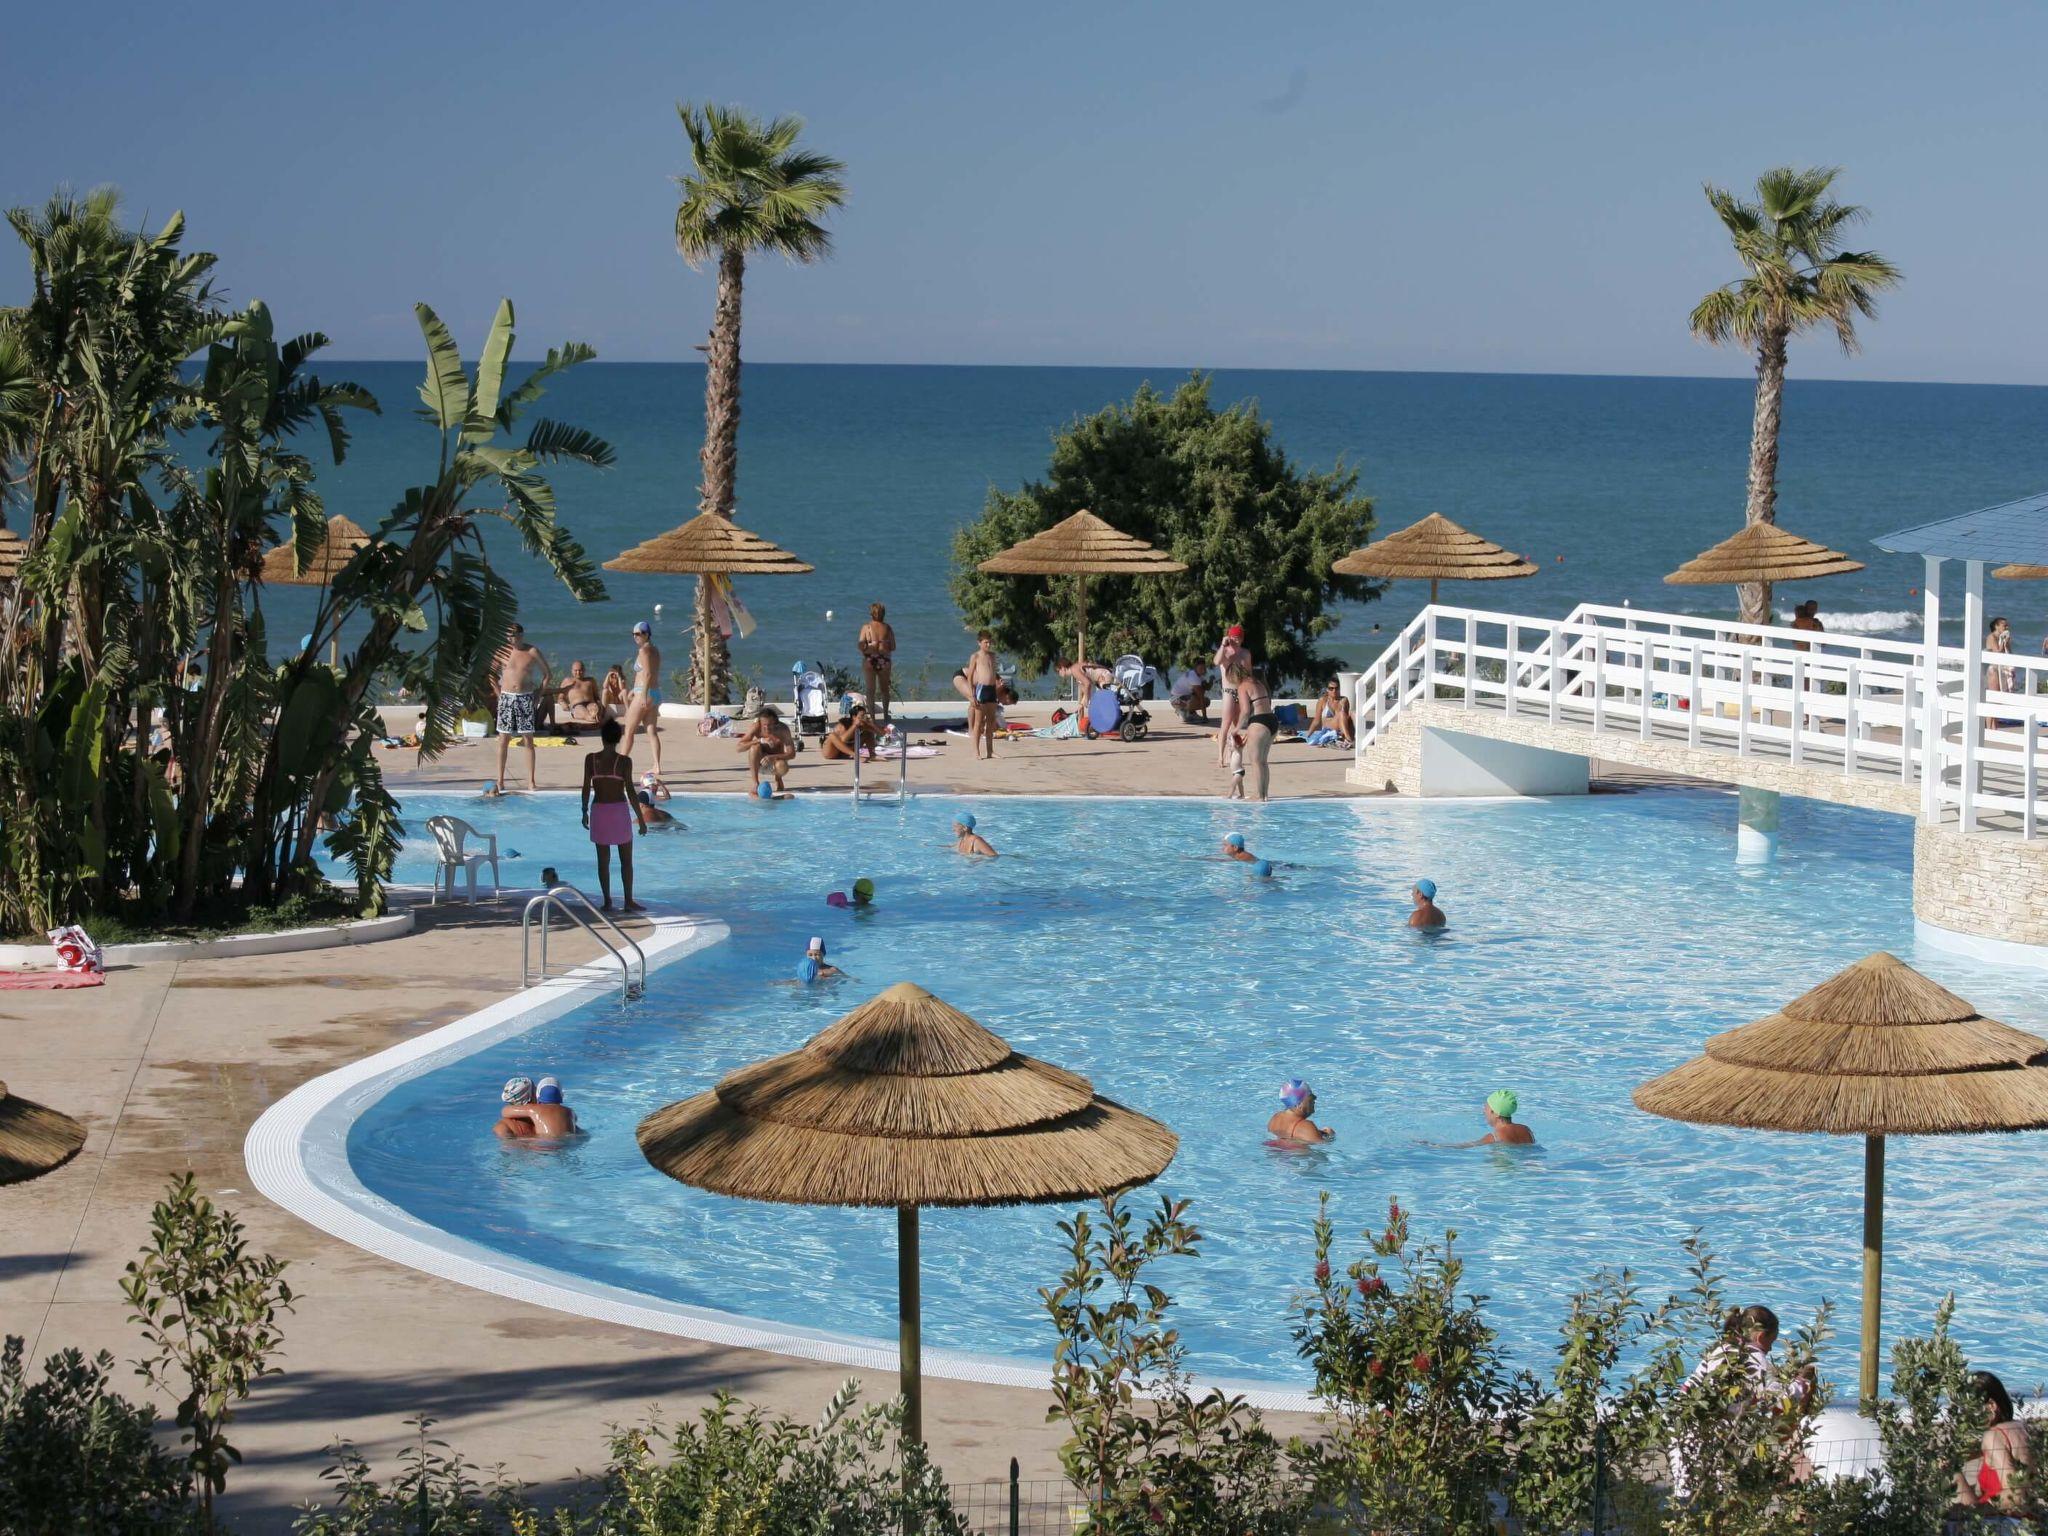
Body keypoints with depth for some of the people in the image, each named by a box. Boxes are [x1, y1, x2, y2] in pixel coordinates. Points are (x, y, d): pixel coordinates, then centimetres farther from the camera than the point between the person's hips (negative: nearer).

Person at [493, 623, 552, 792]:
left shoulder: (533, 652, -1)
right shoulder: (502, 652, 3)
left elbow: (546, 674, 6)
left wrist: (538, 694, -1)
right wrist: (499, 693, 4)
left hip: (526, 698, -1)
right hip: (506, 698, 1)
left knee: (529, 740, 0)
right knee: (503, 740, 1)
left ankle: (531, 781, 2)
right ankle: (500, 780, 5)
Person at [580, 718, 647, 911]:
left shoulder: (591, 759, -4)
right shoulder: (624, 761, -10)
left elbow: (586, 788, -1)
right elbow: (630, 791, -10)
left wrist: (585, 812, 12)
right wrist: (641, 818, -3)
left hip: (599, 810, 2)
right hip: (619, 810, -2)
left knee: (603, 859, 10)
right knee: (626, 859, 9)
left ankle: (607, 901, 12)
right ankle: (629, 901, 7)